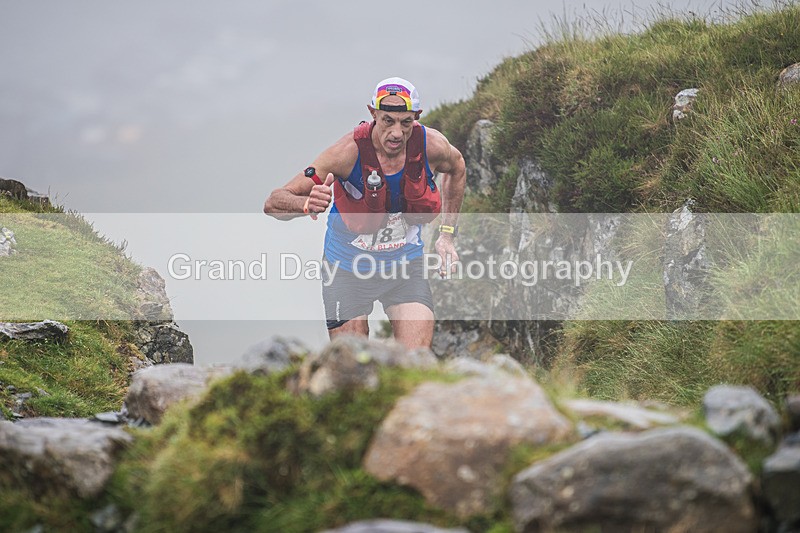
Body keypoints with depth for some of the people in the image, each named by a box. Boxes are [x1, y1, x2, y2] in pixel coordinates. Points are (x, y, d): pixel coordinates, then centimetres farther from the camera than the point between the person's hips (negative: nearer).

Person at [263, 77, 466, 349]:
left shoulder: (432, 145, -17)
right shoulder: (350, 151, -27)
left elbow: (456, 168, 11)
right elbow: (273, 203, -26)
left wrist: (447, 233, 7)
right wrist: (309, 204, -47)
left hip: (405, 264, 2)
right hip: (348, 268, -2)